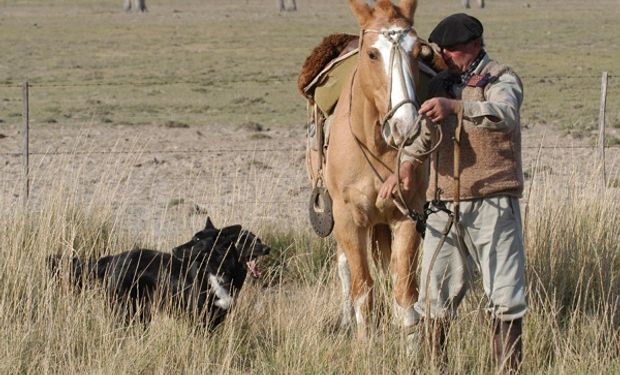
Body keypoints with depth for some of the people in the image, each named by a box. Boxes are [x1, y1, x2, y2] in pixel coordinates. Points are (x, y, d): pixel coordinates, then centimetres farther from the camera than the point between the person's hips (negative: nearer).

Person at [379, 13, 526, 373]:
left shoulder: (501, 80, -3)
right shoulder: (441, 84, 14)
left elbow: (504, 114, -25)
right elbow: (426, 134, 19)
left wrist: (456, 107, -42)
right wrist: (406, 165, -3)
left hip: (492, 204, -6)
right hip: (444, 206, 6)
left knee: (505, 295, -6)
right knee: (434, 297, 7)